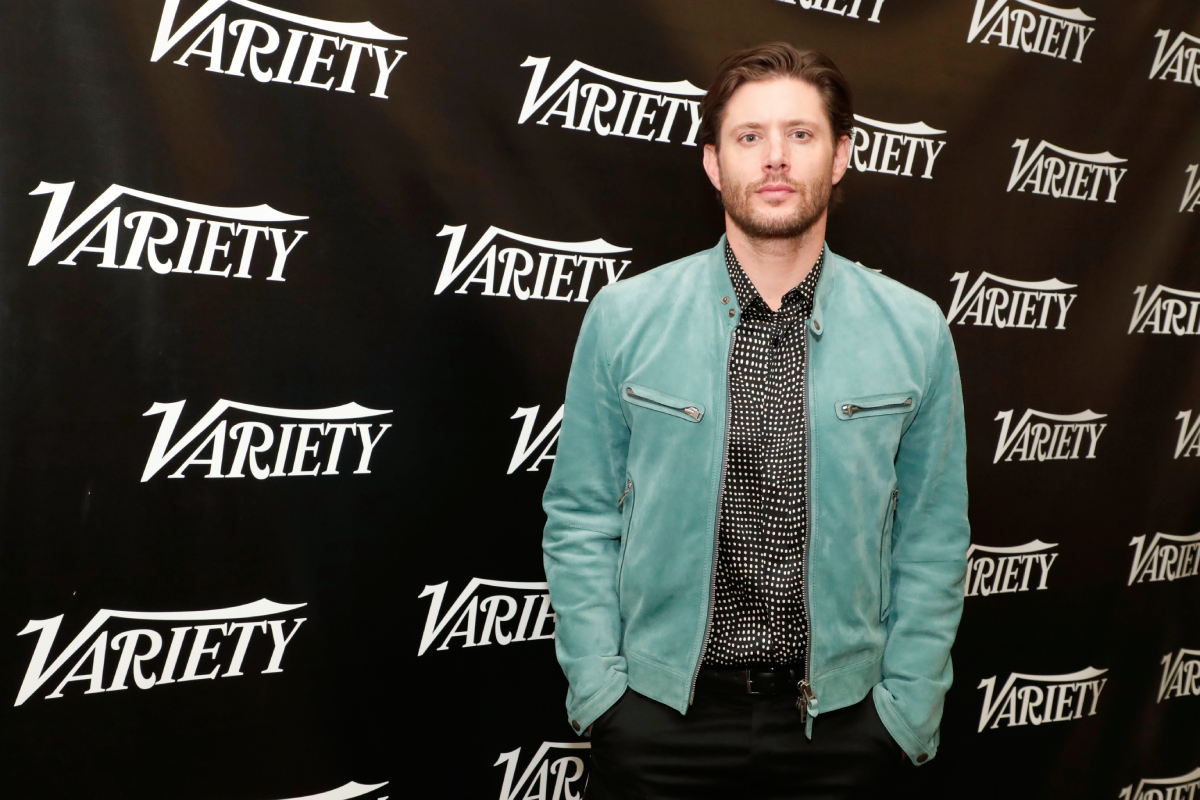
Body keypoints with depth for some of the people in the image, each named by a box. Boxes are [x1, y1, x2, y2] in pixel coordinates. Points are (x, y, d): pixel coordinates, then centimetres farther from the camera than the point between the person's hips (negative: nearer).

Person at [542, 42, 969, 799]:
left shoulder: (915, 331, -3)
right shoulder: (623, 317, -6)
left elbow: (931, 539, 1)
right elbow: (581, 519, -1)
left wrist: (908, 708, -1)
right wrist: (600, 687, -5)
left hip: (838, 715, 1)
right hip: (659, 710, 0)